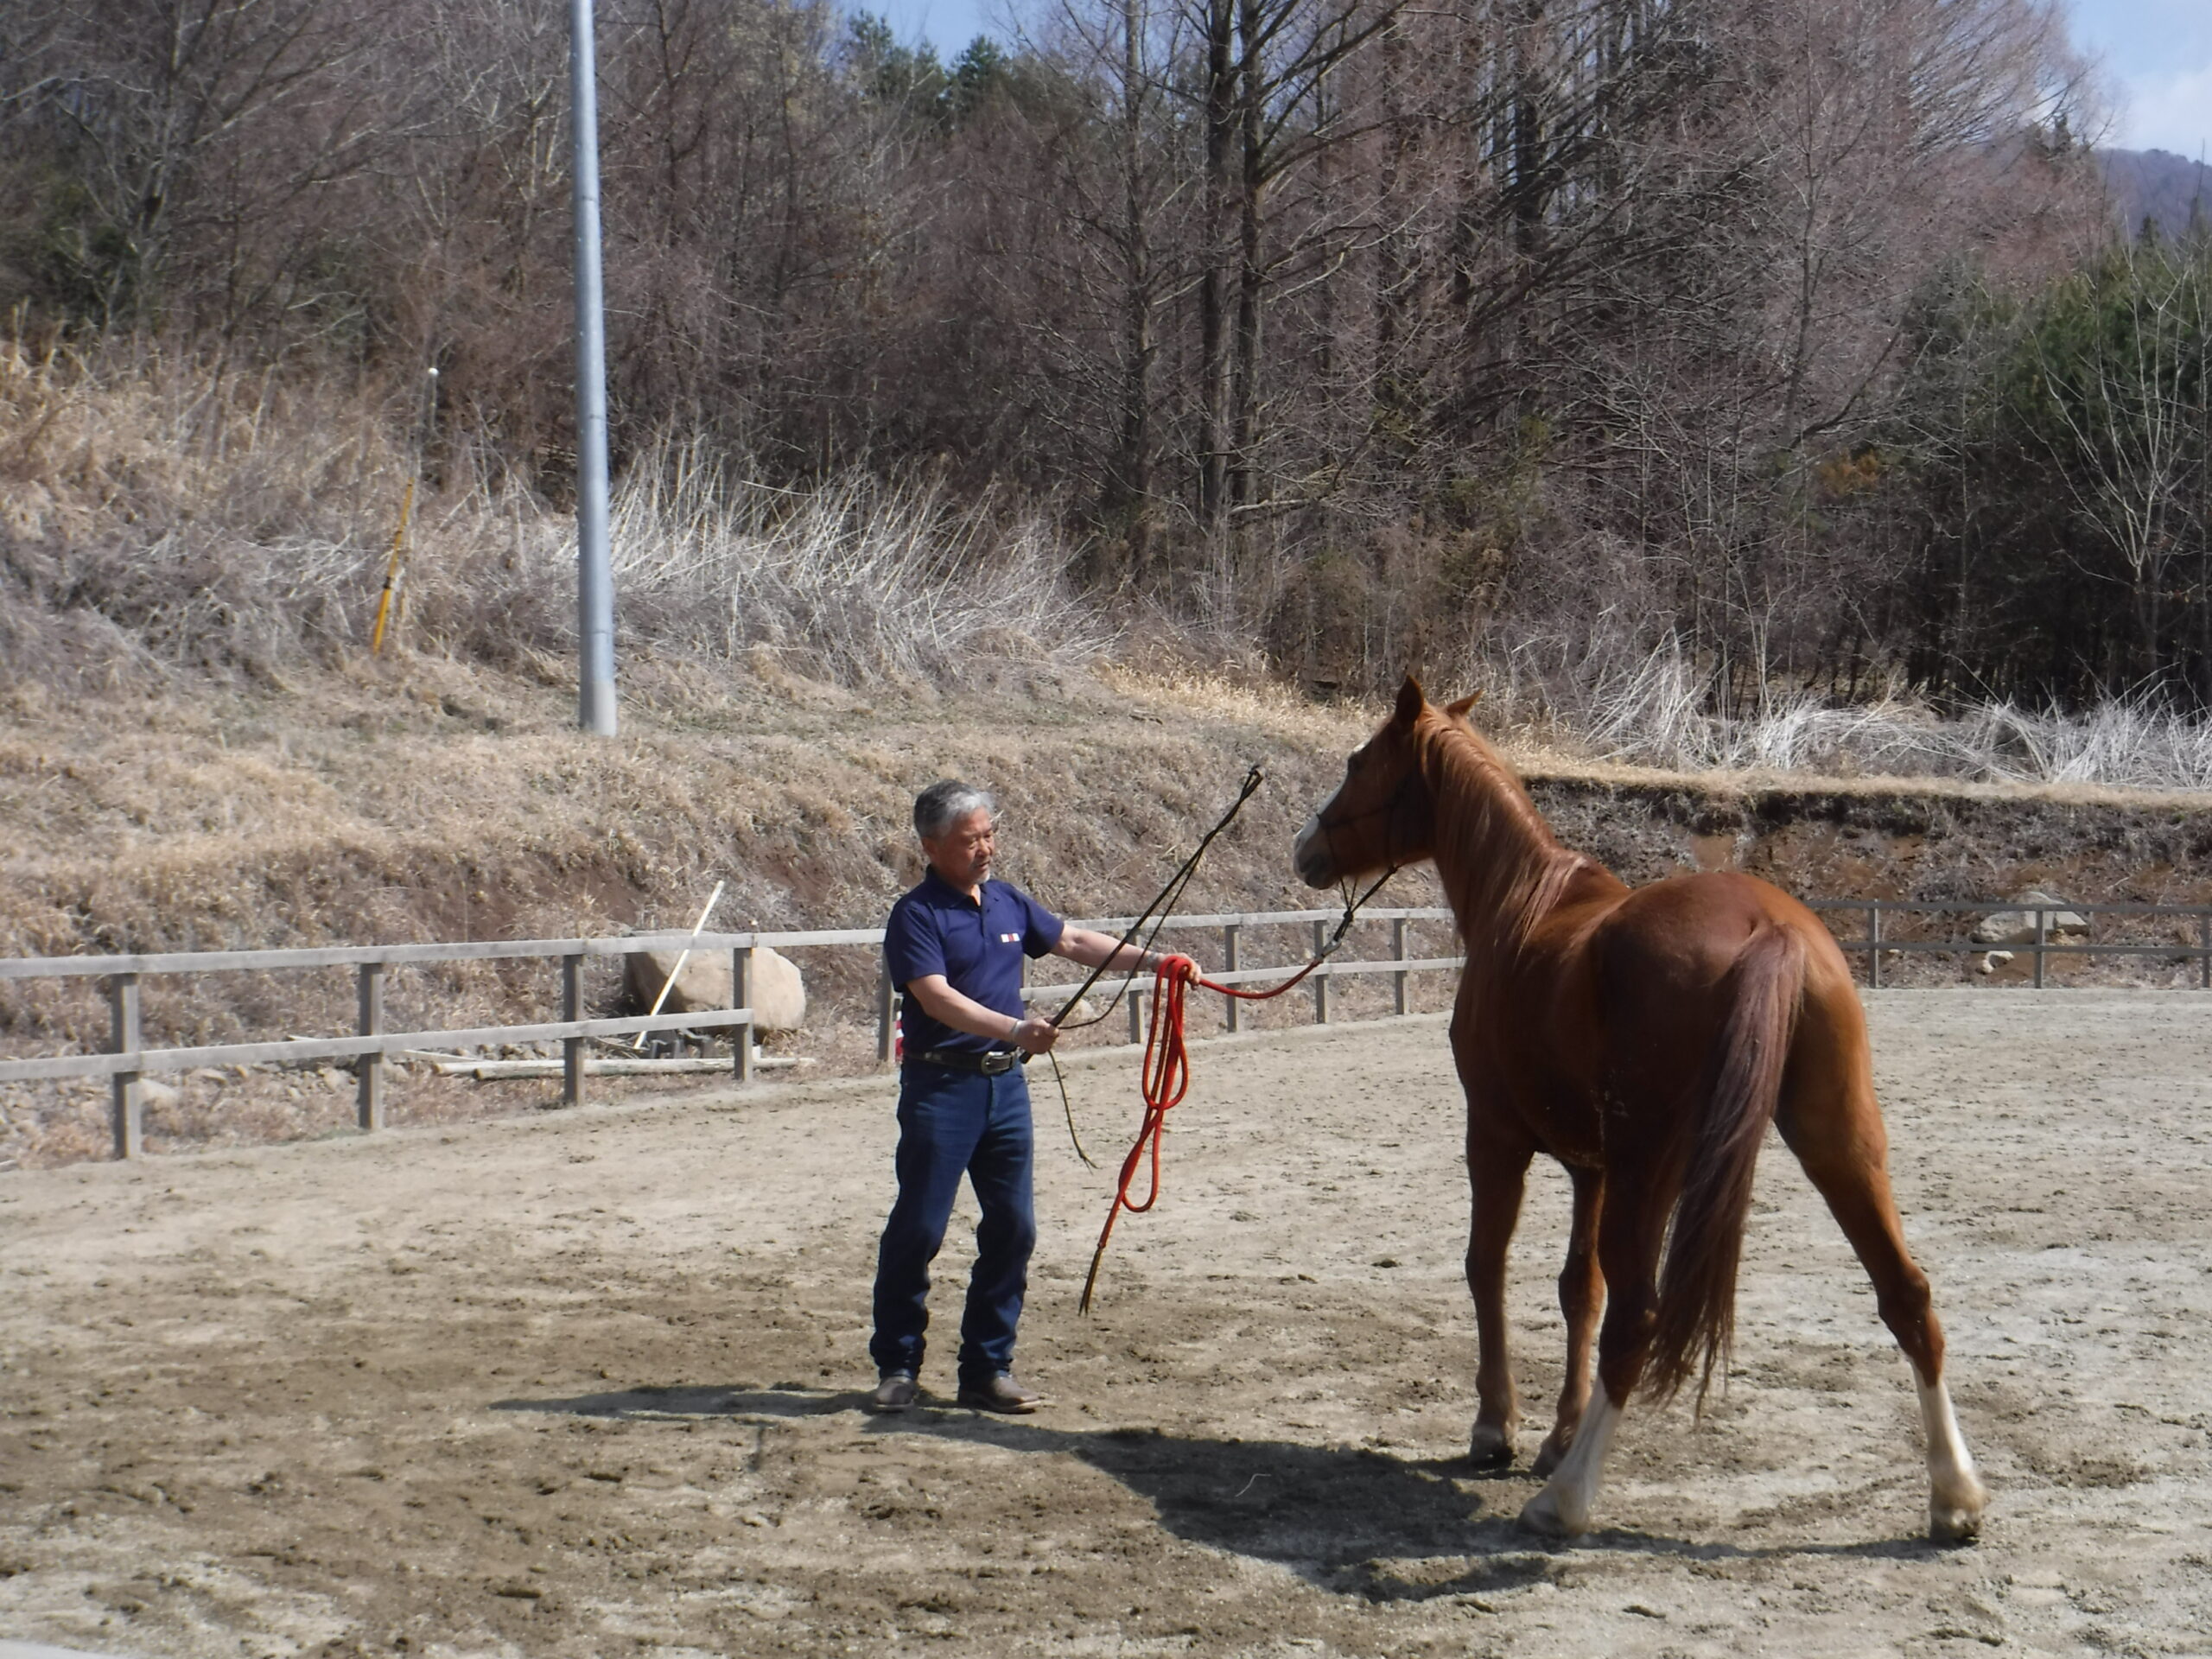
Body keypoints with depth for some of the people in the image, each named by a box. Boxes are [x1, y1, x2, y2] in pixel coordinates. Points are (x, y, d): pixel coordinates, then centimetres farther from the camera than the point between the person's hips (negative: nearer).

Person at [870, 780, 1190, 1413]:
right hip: (941, 1085, -6)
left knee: (1012, 1227, 6)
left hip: (1006, 1083, 6)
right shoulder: (916, 916, -10)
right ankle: (897, 1366, 9)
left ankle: (987, 1368, 15)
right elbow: (938, 998, -22)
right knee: (918, 1227, -2)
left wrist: (1150, 961, 13)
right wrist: (1016, 1028, -34)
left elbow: (1075, 941, 22)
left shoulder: (1008, 902, 11)